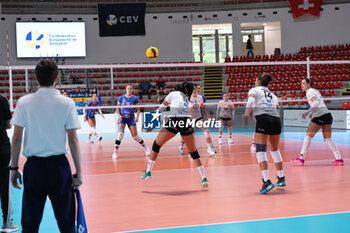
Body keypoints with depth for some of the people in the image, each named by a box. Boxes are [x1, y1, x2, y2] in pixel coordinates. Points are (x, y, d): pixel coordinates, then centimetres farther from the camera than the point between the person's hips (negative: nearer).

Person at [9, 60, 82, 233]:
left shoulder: (24, 102, -2)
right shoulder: (67, 103, -4)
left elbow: (16, 138, -1)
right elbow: (73, 140, -4)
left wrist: (14, 167, 7)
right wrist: (78, 171, 1)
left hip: (34, 166, 1)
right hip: (59, 165, -1)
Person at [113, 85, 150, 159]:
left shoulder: (135, 98, 0)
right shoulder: (121, 98, 1)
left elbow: (138, 109, 4)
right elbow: (117, 108, 5)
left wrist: (137, 117, -13)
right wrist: (118, 114, -14)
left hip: (131, 119, 0)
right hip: (122, 118, 0)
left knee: (135, 137, 0)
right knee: (120, 134, -20)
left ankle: (145, 147, 25)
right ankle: (115, 152, -12)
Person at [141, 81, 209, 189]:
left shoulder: (173, 93, 19)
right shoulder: (187, 99, 30)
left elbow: (161, 108, 21)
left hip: (174, 121, -3)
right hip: (187, 121, 3)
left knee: (156, 144, 15)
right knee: (194, 153, 11)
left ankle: (148, 171, 16)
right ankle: (204, 178, 4)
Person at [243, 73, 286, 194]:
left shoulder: (254, 90, 13)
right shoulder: (272, 94, 29)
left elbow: (250, 101, -6)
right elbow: (276, 109, 14)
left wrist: (247, 114, 7)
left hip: (263, 119, -6)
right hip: (276, 120, 6)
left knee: (261, 151, -9)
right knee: (275, 150, 22)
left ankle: (266, 181, -23)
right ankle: (281, 178, 29)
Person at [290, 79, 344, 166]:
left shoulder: (309, 91, -4)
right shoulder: (315, 90, 22)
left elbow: (316, 102, -19)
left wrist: (307, 112, -20)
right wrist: (313, 113, 23)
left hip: (319, 116, -8)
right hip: (327, 114, 8)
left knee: (308, 136, -2)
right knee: (328, 139, 11)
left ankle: (301, 159, -4)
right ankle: (339, 159, 5)